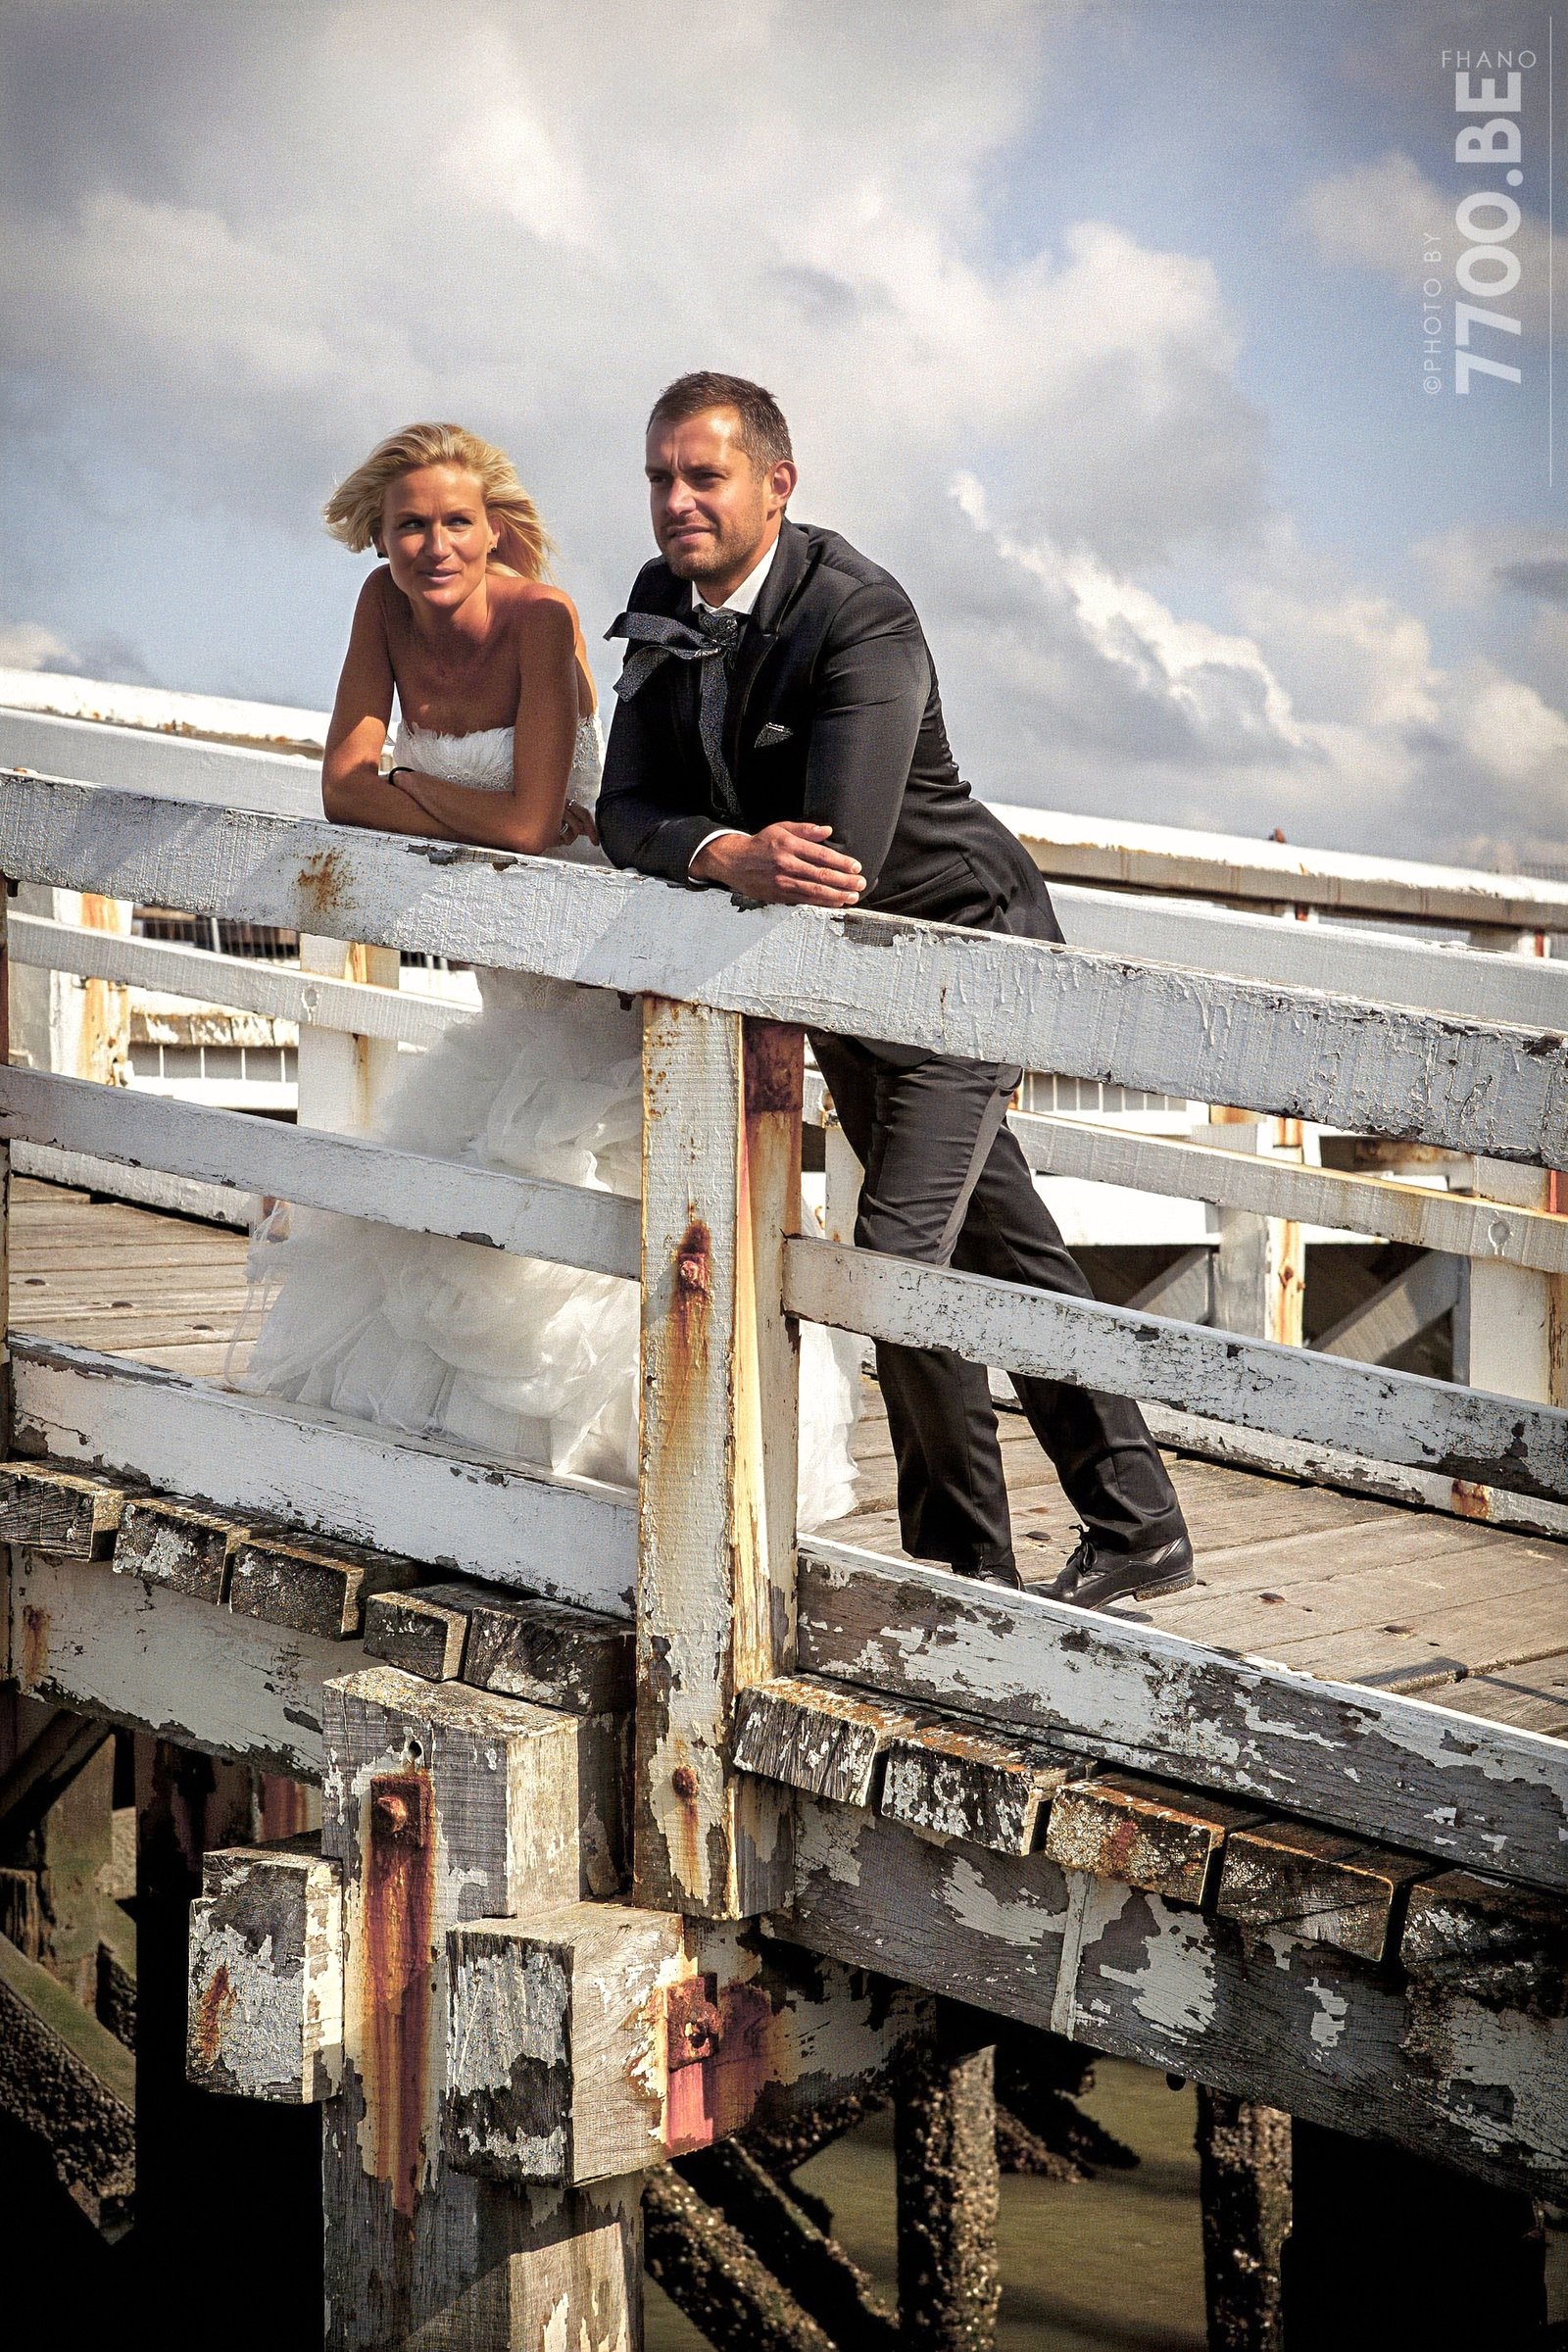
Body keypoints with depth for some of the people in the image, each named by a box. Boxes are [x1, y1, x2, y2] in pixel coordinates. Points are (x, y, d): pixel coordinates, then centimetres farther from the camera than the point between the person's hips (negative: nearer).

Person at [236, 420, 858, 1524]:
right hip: (508, 971, 7)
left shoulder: (541, 618, -22)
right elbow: (345, 787, -6)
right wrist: (478, 815, -16)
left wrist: (405, 783, -13)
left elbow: (530, 820, -28)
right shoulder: (386, 605, -3)